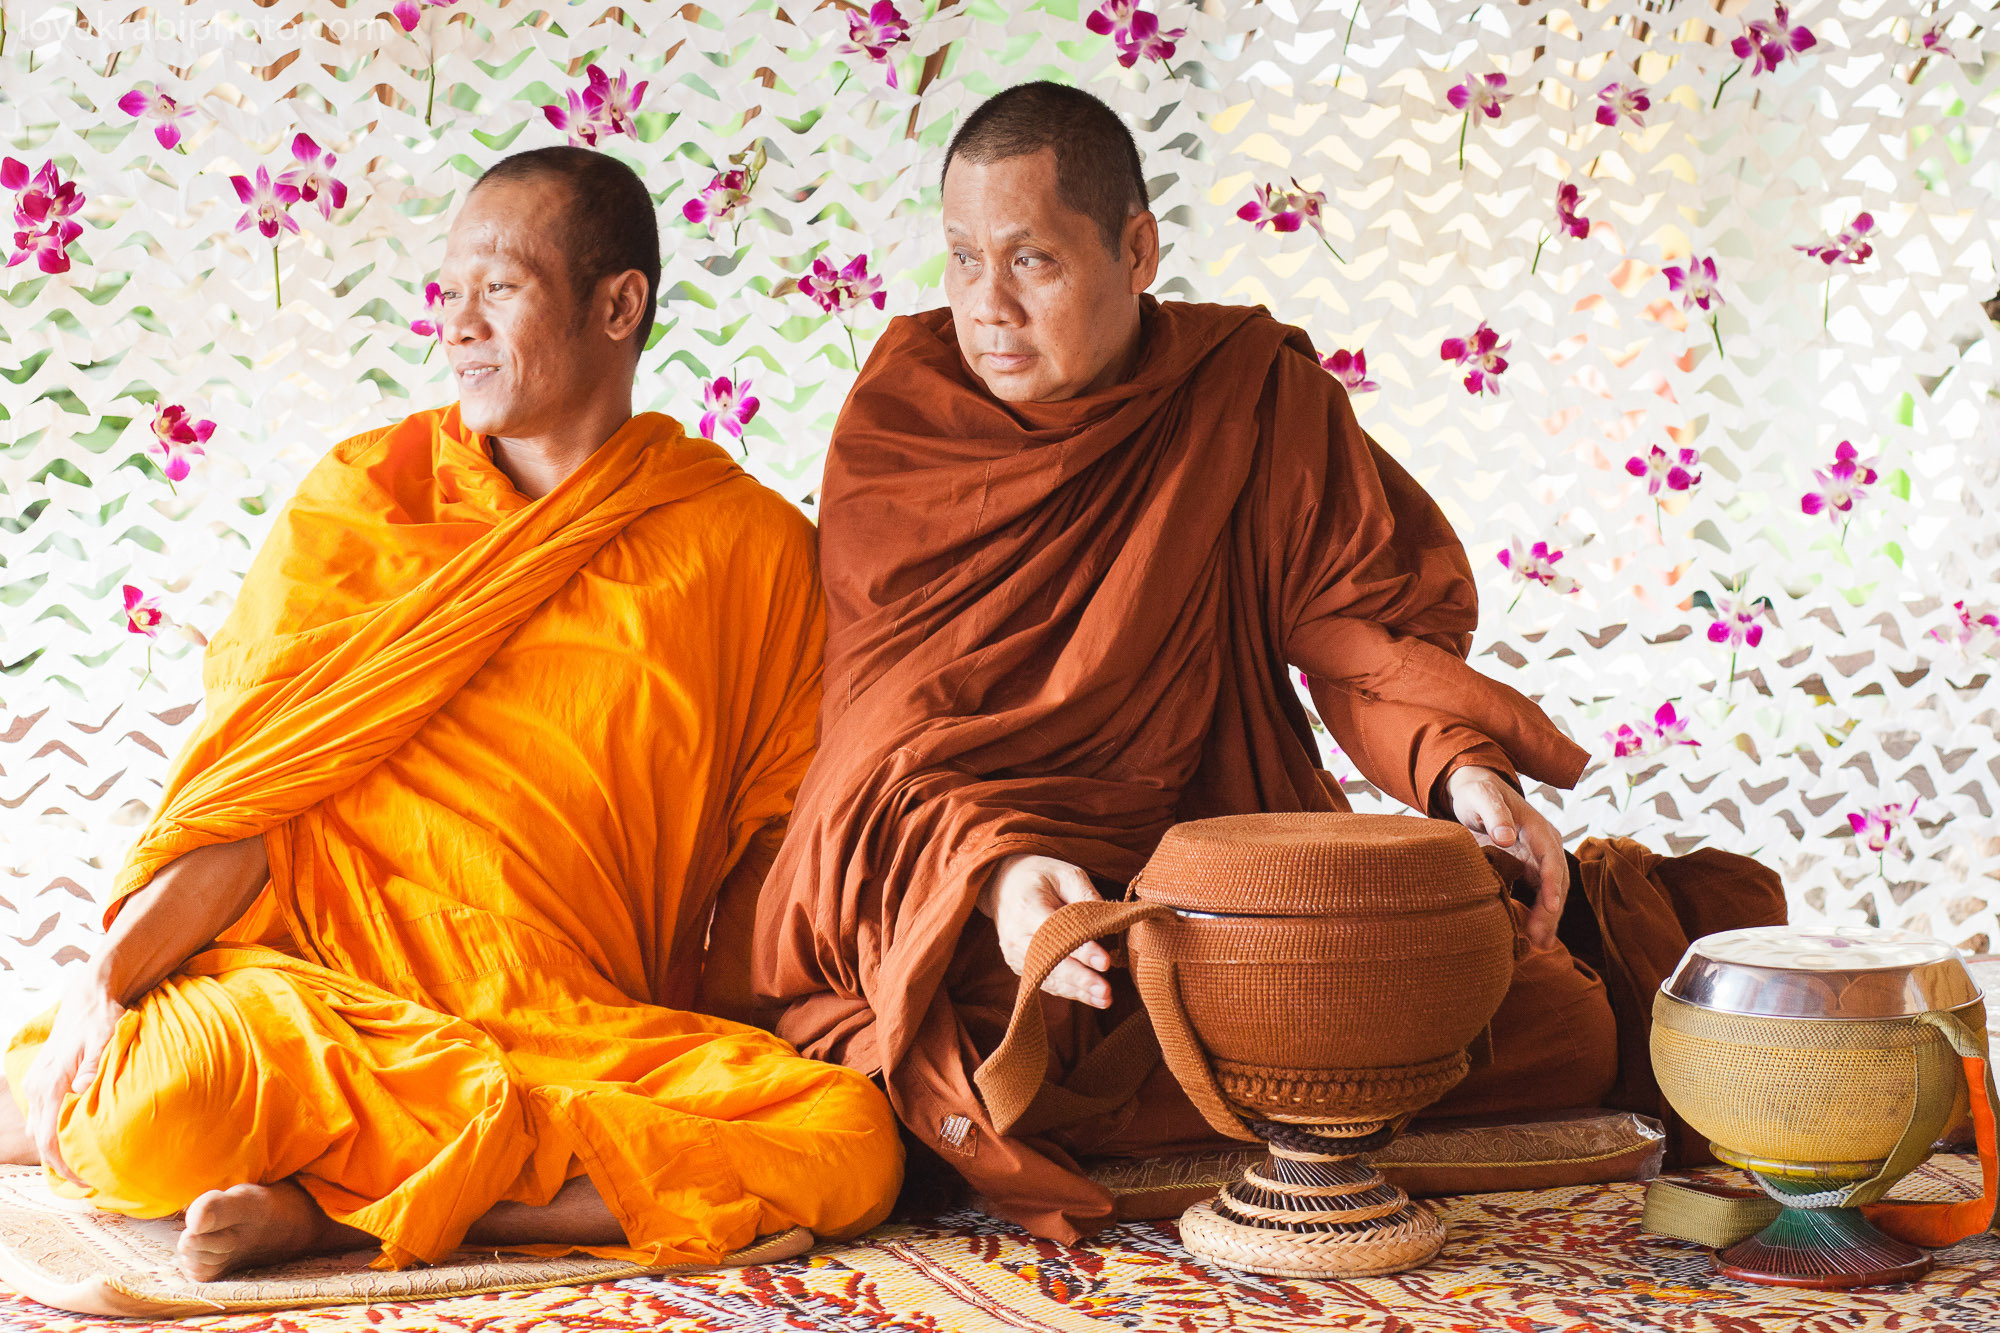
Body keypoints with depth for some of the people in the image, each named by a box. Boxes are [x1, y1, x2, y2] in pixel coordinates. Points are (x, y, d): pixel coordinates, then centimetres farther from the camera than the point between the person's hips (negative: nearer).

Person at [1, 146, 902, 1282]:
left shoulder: (753, 546, 6)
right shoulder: (358, 498, 8)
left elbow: (779, 847, 7)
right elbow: (247, 793, 2)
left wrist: (718, 1065, -6)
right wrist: (101, 986, -12)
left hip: (590, 1033, 2)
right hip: (317, 993, -2)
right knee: (163, 1098, -36)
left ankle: (334, 1210, -20)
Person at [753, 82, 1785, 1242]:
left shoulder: (1259, 392, 2)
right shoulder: (895, 428, -2)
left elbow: (1363, 622, 1)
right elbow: (886, 732, -11)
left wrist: (1461, 766, -21)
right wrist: (999, 868, -31)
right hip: (961, 896, 1)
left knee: (1564, 1030, -20)